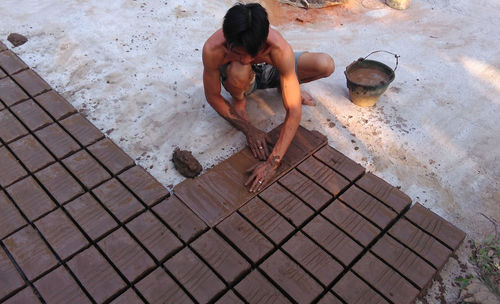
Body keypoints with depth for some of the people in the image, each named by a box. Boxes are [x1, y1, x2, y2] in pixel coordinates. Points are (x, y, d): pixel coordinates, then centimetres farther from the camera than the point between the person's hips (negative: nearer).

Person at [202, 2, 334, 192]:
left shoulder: (280, 50, -40)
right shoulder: (212, 49, -38)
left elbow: (294, 111, -39)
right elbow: (212, 97, -21)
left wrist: (273, 162, -44)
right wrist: (248, 130, -27)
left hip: (271, 71, 1)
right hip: (239, 76, -1)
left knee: (326, 65, -23)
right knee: (238, 71, -41)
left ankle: (286, 86, 10)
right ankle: (239, 99, -2)